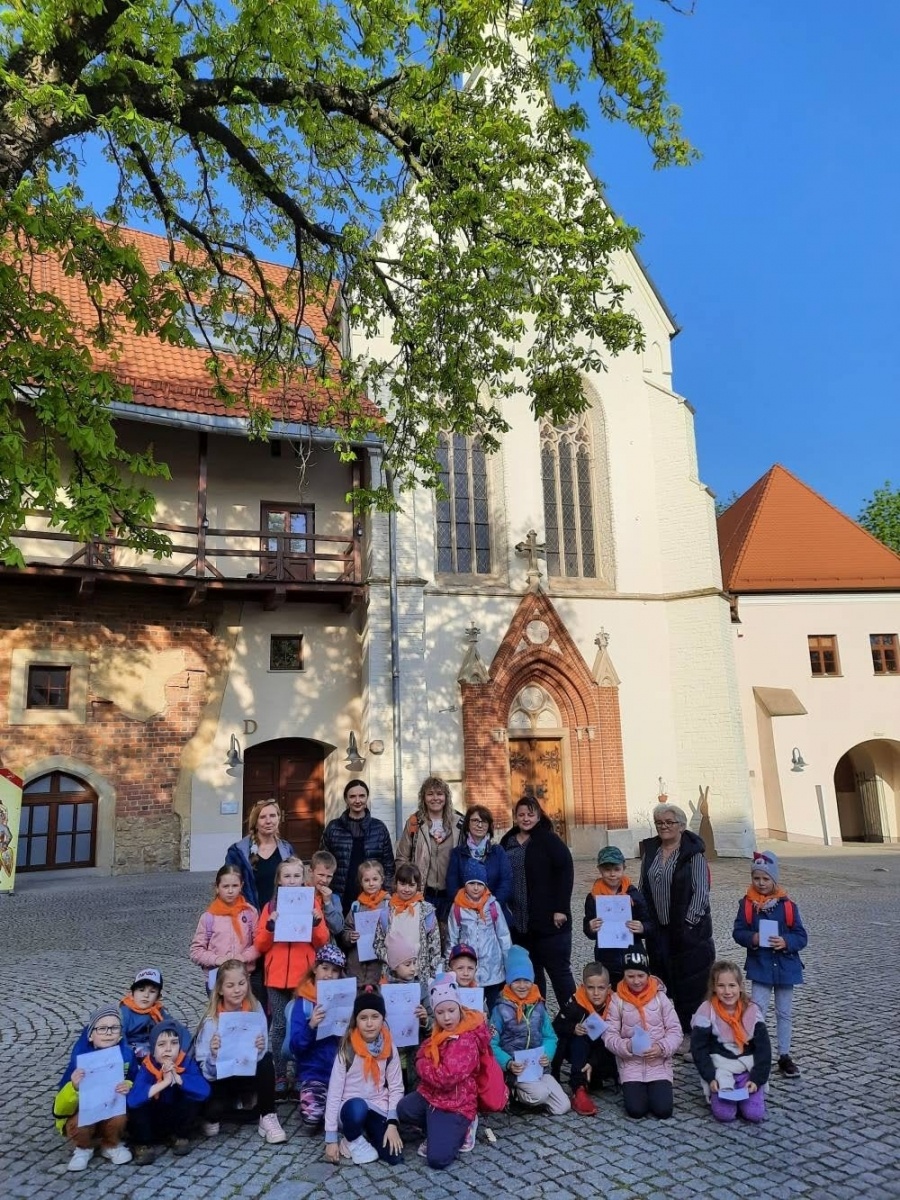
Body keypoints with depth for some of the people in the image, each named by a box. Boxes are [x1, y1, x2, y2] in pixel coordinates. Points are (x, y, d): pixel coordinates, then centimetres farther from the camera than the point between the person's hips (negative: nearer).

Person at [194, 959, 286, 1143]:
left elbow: (261, 1055, -13)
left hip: (248, 1073, 2)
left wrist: (260, 1049, -36)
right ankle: (212, 1117, 4)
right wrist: (214, 1055, -42)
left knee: (267, 1060, -29)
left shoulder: (255, 1008, -14)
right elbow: (206, 1071, -21)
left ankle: (267, 1117, -14)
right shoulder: (211, 1020, -20)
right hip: (220, 1077, -2)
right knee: (215, 1108, -33)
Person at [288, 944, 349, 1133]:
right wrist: (311, 1026, -24)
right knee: (312, 1118, -25)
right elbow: (296, 1046, -8)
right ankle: (309, 1102, 7)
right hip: (313, 1073, -1)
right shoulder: (303, 1002, 0)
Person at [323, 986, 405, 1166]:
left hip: (378, 1111, 3)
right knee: (357, 1106, -37)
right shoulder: (347, 1050, -14)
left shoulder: (389, 1048, -4)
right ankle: (352, 1140, -4)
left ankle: (367, 1133, 11)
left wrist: (392, 1124, -11)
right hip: (351, 1109, -3)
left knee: (394, 1157, -18)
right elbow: (334, 1092, -12)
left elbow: (396, 1088, 1)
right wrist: (331, 1138, -13)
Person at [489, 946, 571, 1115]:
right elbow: (492, 1044, -11)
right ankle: (514, 1093, 2)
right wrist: (508, 1063, -26)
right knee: (540, 1093, -29)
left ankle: (527, 1090, 17)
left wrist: (547, 1055, -15)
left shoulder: (538, 1005, 4)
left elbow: (550, 1036, 5)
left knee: (563, 1107, -5)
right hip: (515, 1069, -5)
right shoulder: (501, 1008, -10)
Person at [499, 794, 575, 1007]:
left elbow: (565, 873, -12)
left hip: (548, 920, -5)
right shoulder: (507, 842, 8)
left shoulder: (550, 841, -6)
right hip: (518, 921, 5)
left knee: (559, 970, 1)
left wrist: (560, 909, -16)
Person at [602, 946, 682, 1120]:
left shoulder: (660, 997, -3)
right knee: (636, 1109, -16)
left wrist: (662, 1048, -19)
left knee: (663, 1109, -15)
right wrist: (626, 1046, -23)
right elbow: (609, 1035, -5)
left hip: (659, 1064, 0)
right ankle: (633, 1089, 18)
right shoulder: (617, 1000, -5)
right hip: (631, 1065, 0)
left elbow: (675, 1031, -2)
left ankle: (655, 1089, 18)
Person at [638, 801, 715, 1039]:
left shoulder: (693, 853, -9)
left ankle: (692, 1034, 17)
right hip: (658, 929, 5)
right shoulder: (650, 851, 7)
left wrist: (688, 923, -16)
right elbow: (643, 889, 12)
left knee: (691, 982, 3)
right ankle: (678, 1030, 24)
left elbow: (700, 891, -12)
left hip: (689, 928, -5)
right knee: (667, 980, 10)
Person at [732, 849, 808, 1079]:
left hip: (785, 966, 1)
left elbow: (801, 937, -6)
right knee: (757, 1011, -2)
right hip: (760, 967, -1)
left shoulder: (787, 905, -8)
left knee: (785, 1013, 15)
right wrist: (752, 938, -24)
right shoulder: (747, 904, -8)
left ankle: (784, 1056, 29)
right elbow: (738, 932, -5)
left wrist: (785, 942, -24)